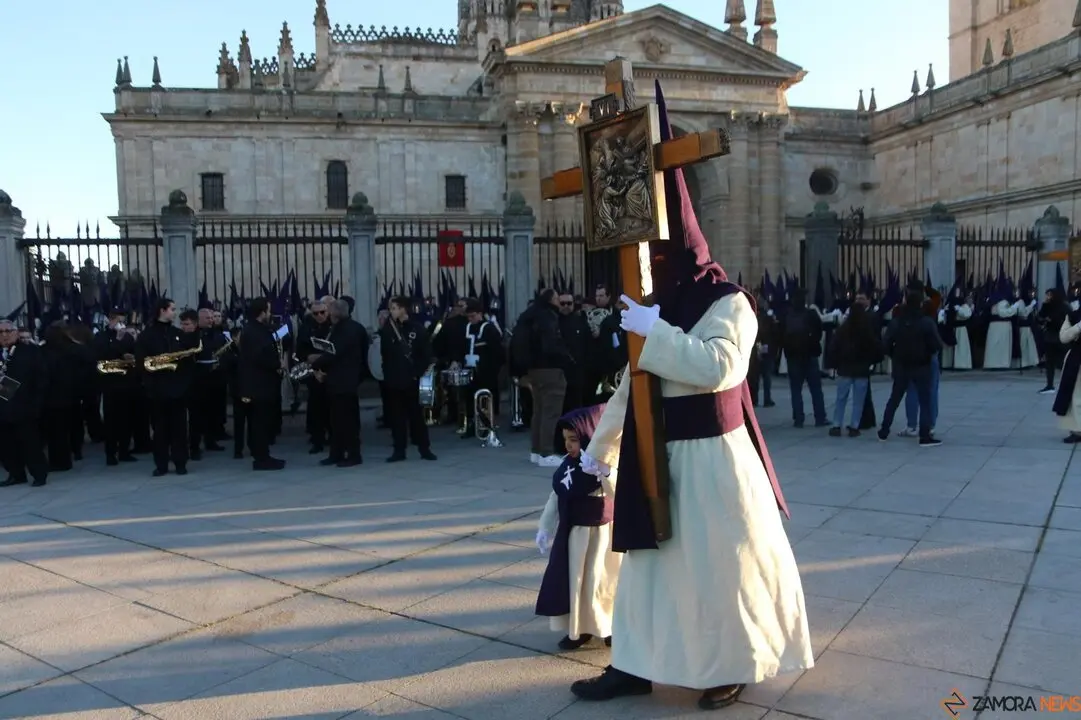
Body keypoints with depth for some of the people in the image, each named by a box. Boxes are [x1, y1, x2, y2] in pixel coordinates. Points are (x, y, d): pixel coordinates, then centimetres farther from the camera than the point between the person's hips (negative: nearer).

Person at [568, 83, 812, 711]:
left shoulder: (728, 302, -10)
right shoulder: (658, 307, 11)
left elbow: (719, 366, -28)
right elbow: (631, 386, 16)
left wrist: (656, 332, -26)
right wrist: (600, 448, 18)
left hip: (710, 457, -7)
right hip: (658, 456, 7)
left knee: (718, 564, 5)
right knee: (651, 560, 12)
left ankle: (733, 665, 24)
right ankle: (637, 664, 23)